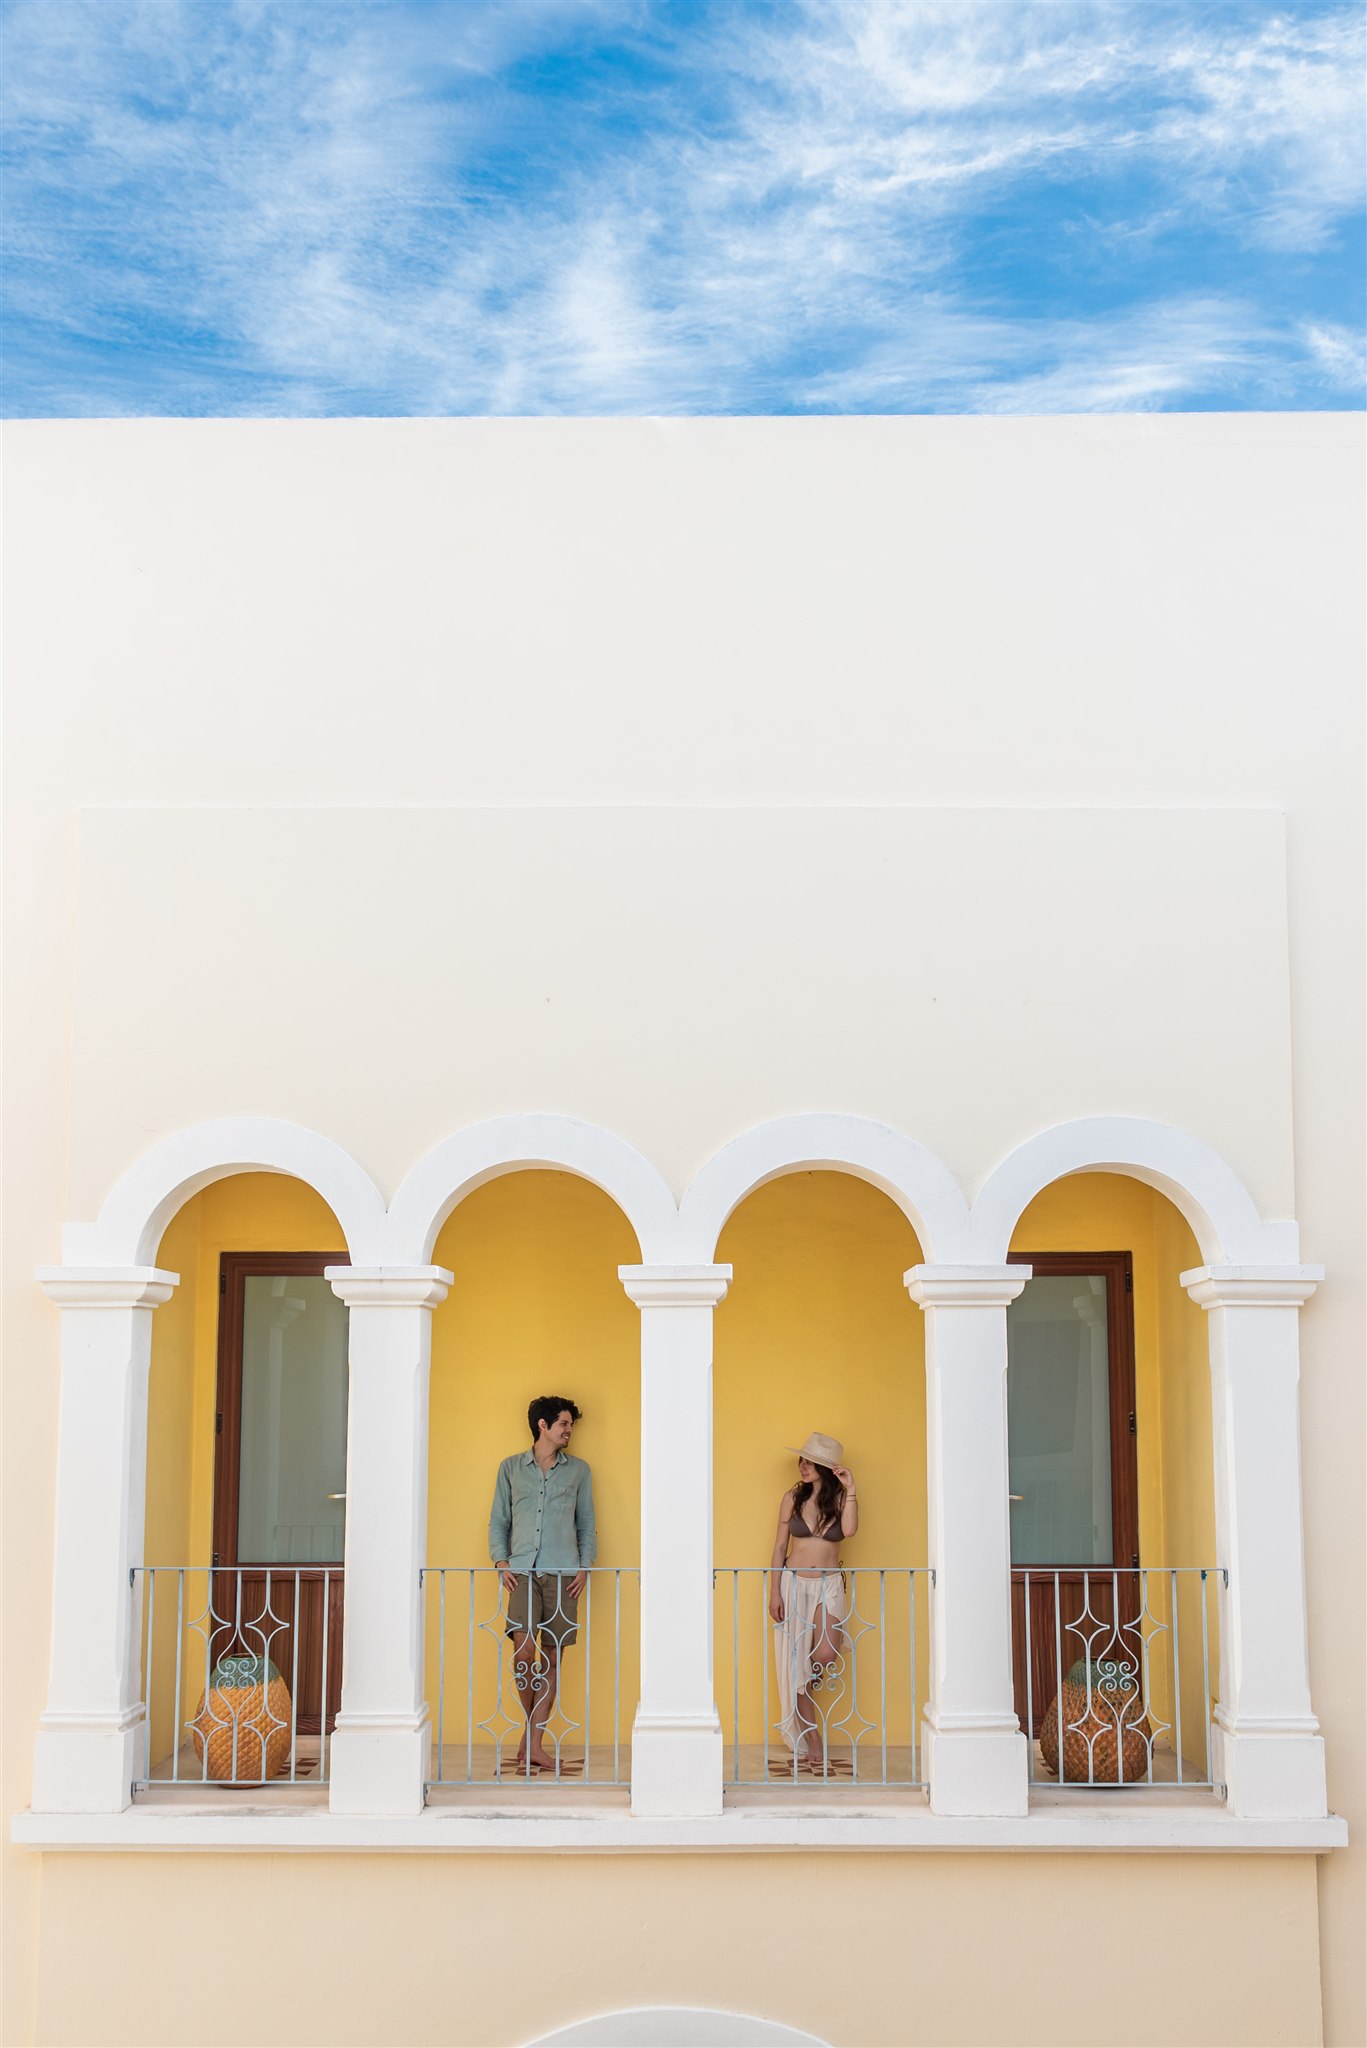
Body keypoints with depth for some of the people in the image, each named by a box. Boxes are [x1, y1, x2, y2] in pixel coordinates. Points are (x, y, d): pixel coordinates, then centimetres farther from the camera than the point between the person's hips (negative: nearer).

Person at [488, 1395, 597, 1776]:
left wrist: (584, 1566, 1)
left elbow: (587, 1525, 14)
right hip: (523, 1572, -1)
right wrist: (501, 1561, -2)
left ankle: (534, 1743, 5)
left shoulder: (578, 1470, 13)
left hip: (563, 1573, 1)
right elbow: (498, 1521, 12)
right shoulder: (511, 1468, 11)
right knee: (523, 1650, -15)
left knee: (553, 1658, -1)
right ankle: (532, 1727, 8)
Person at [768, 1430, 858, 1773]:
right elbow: (780, 1546, 3)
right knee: (796, 1664, -2)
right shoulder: (793, 1497, 1)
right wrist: (774, 1592, -3)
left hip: (829, 1585, 0)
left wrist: (850, 1490, -19)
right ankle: (814, 1746, 7)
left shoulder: (840, 1498, 1)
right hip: (794, 1582, 0)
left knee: (827, 1657, -17)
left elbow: (849, 1529, -19)